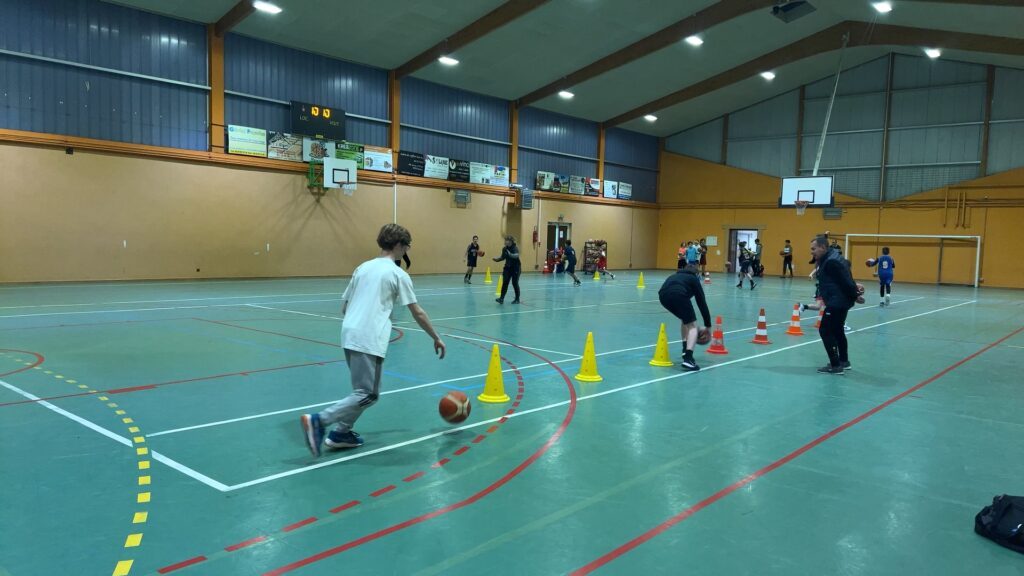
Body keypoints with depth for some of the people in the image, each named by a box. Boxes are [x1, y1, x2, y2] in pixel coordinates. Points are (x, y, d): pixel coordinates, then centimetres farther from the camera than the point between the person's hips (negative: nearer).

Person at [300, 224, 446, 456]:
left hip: (349, 335, 8)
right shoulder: (398, 274, 0)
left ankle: (341, 433, 16)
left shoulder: (362, 267, 17)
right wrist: (437, 338, 13)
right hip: (369, 341, -8)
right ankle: (318, 421, -13)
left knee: (363, 390, 21)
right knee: (368, 395, -3)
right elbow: (418, 313, 2)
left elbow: (344, 307, 21)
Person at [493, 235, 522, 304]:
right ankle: (501, 298, -8)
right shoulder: (504, 249, 1)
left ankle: (517, 299, 15)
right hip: (507, 268, 4)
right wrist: (497, 259, -4)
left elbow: (516, 255, -33)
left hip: (515, 268, -4)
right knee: (505, 283, -6)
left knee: (515, 283, 1)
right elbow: (503, 257, 14)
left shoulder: (515, 248, -14)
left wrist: (510, 254, -51)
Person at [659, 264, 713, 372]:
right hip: (678, 295, -5)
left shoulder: (676, 276, 42)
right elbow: (702, 303, 24)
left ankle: (685, 350, 34)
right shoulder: (694, 279, 29)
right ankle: (688, 359, -11)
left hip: (663, 295, 5)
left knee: (685, 320, 31)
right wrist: (708, 325, 31)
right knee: (692, 325, 7)